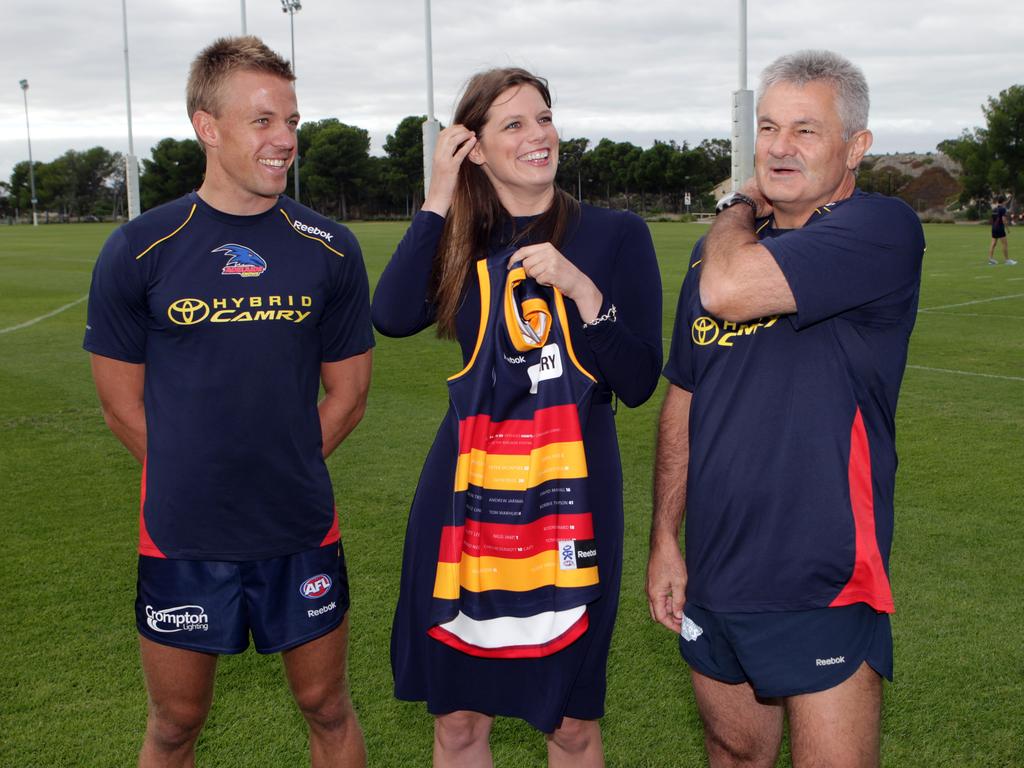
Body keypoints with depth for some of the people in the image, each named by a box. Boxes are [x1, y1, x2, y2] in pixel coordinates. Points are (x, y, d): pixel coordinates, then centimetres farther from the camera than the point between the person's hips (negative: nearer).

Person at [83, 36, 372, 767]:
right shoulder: (138, 251, -6)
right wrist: (192, 483, 3)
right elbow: (122, 403, 1)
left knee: (328, 707, 15)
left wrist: (281, 474, 5)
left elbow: (347, 394, 6)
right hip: (183, 538, -1)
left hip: (302, 532, 1)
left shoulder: (331, 250, -2)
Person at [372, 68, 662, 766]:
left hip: (572, 495, -2)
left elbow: (638, 384, -5)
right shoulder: (463, 243, 7)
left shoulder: (615, 235, 1)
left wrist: (581, 289, -16)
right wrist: (438, 200, -9)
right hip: (467, 491, 2)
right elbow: (392, 317, -14)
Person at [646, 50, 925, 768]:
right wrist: (665, 539, 11)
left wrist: (740, 208, -7)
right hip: (712, 584, 6)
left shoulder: (882, 229, -13)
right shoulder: (723, 249, 8)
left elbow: (729, 290, -28)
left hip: (824, 593, -6)